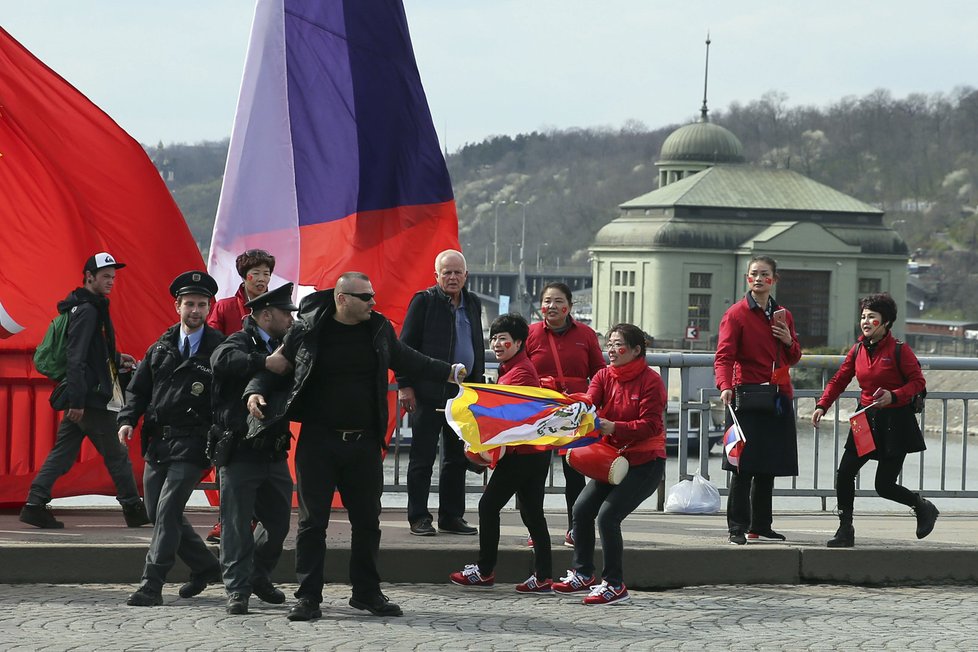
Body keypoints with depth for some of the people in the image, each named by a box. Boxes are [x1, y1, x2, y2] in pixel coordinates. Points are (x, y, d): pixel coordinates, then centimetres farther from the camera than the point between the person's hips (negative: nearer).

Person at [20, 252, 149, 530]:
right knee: (117, 455, 1)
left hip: (81, 397, 10)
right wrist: (77, 401, -24)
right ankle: (134, 509, 10)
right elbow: (76, 358, -21)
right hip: (93, 399, -10)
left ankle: (35, 504, 3)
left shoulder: (90, 308, 17)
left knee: (62, 453, 7)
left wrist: (115, 359, 17)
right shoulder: (87, 310, -14)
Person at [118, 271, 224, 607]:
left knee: (167, 510, -15)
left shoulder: (219, 348, -2)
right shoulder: (161, 348, 13)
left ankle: (151, 585, -13)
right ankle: (205, 567, 28)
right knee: (158, 512, 11)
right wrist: (128, 419, -2)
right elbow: (138, 388, 16)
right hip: (157, 441, 6)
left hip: (191, 443, -6)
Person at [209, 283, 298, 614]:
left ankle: (258, 576, 31)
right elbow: (222, 360, -30)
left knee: (279, 522, 10)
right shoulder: (240, 343, -6)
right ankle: (237, 590, 5)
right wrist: (266, 362, -35)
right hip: (240, 450, -7)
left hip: (274, 453, 7)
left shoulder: (283, 349, 16)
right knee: (237, 523, -3)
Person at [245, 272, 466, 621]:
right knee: (312, 520, -1)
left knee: (367, 520, 9)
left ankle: (367, 592, 22)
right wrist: (255, 391, -14)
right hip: (318, 439, -3)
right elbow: (273, 367, 4)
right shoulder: (307, 331, -4)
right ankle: (308, 597, 5)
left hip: (364, 443, 3)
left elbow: (405, 359, 22)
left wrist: (448, 372, 18)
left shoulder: (379, 329, 6)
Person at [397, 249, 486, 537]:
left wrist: (478, 384, 17)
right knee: (423, 457, -1)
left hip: (463, 392, 6)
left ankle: (451, 516, 17)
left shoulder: (473, 304, 13)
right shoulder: (424, 301, -4)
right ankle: (419, 517, 4)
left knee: (457, 458, 10)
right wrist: (405, 385, -11)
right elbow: (406, 345, -6)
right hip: (429, 392, -6)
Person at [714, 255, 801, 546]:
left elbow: (793, 358, 22)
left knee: (768, 466, 10)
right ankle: (737, 527, -3)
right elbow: (724, 355, -12)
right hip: (748, 396, -5)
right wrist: (725, 386, -28)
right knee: (744, 466, -8)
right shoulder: (736, 314, -3)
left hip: (778, 399, 5)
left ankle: (761, 525, 18)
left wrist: (789, 341, 0)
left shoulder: (783, 315, 14)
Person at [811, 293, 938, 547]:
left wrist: (894, 396, -25)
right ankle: (845, 531, 5)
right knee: (845, 473, -5)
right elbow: (839, 380, 7)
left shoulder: (899, 350, -11)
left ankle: (923, 507, 23)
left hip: (895, 423, -5)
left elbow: (918, 382, -10)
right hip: (866, 419, 6)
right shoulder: (858, 350, 5)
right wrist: (822, 406, -5)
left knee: (884, 486, -5)